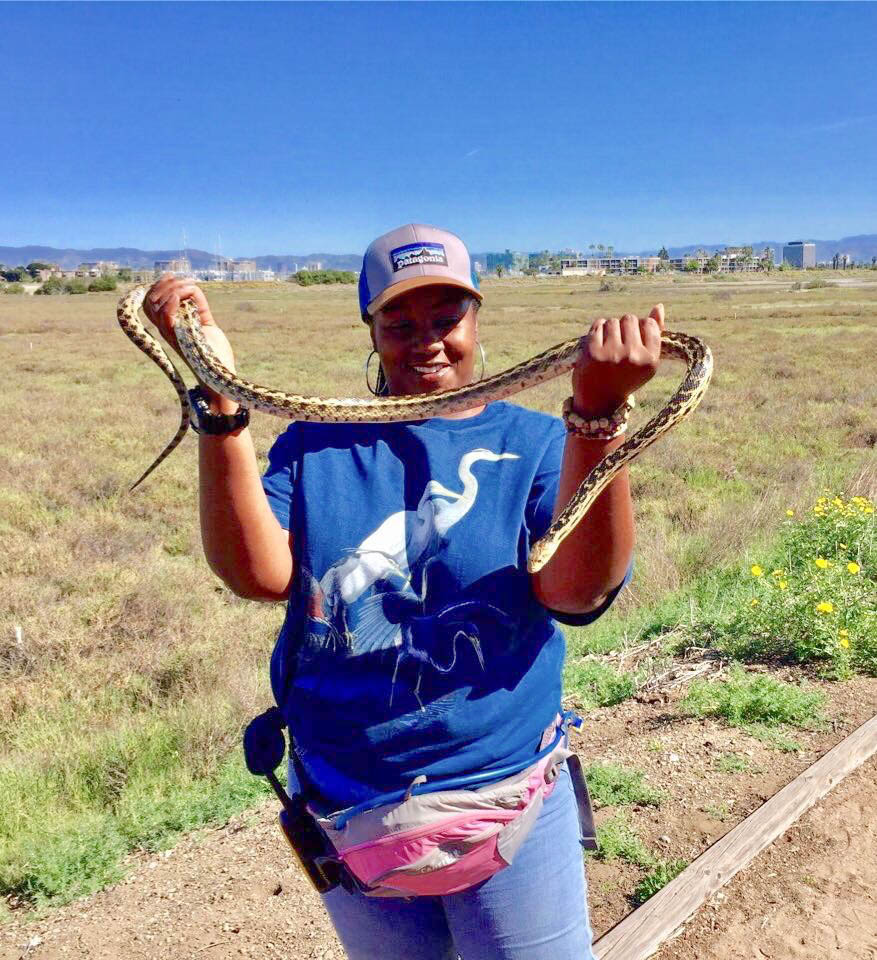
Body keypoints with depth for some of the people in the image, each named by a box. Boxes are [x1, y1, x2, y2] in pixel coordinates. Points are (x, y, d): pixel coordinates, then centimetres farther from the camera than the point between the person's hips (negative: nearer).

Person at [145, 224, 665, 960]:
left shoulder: (536, 444, -6)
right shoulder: (317, 443, -2)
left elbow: (579, 590, -21)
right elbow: (259, 573, -17)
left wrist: (599, 412, -34)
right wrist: (219, 394, -24)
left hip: (508, 804, -2)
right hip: (343, 807, 2)